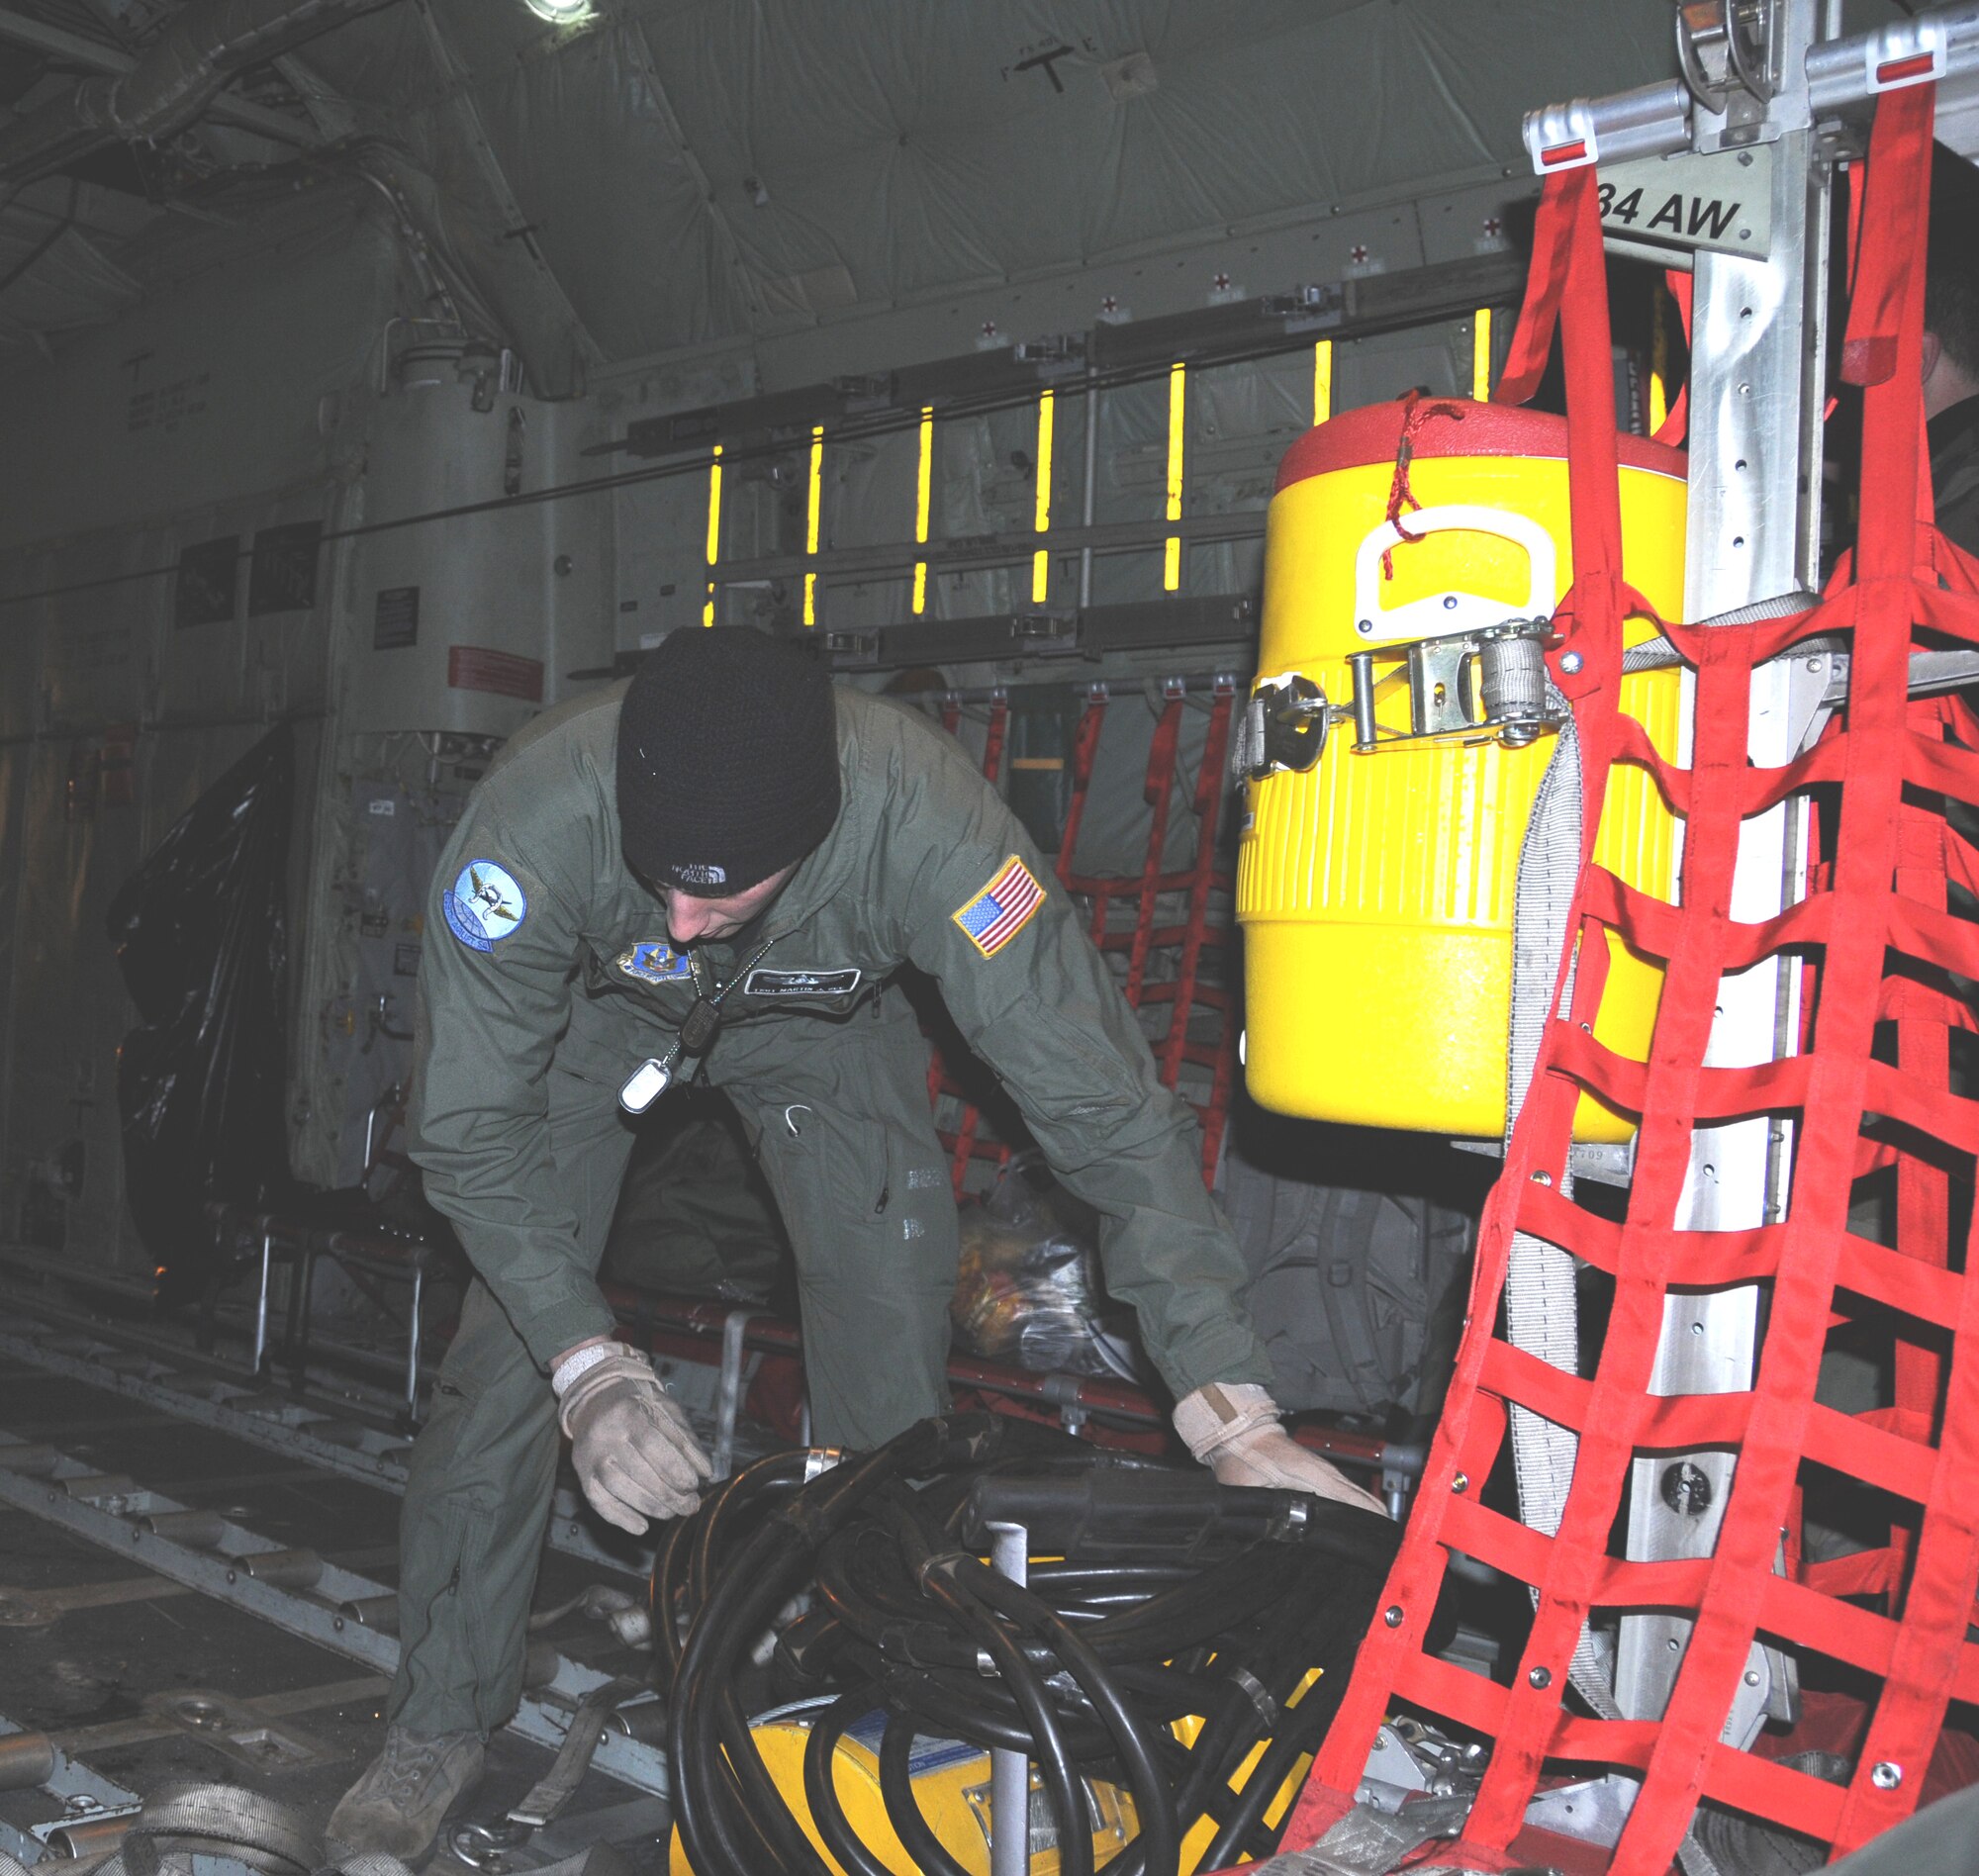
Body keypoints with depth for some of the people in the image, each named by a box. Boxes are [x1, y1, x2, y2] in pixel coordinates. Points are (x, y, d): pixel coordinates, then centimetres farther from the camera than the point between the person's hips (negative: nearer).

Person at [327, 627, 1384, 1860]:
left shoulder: (921, 819, -42)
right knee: (511, 1341, -9)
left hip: (823, 1016, 0)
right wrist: (586, 1363, -39)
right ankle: (442, 1724, 11)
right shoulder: (535, 824, -41)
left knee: (894, 1353, -9)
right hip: (597, 1008, 0)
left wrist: (1230, 1407, -42)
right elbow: (471, 1122, -29)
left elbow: (1103, 1101, -38)